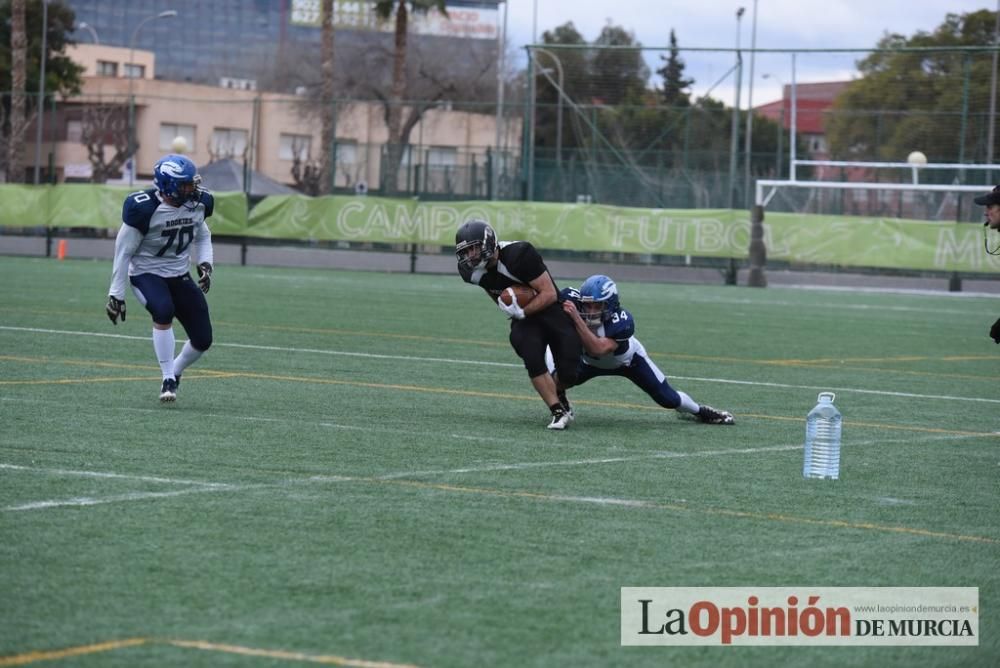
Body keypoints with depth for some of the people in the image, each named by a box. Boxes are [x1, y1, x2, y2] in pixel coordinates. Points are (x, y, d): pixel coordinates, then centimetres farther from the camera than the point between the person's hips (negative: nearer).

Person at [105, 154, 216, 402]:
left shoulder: (197, 204, -6)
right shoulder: (145, 209, -23)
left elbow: (203, 237, 15)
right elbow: (124, 251, -14)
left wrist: (205, 264, -5)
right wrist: (116, 294, -12)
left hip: (179, 276, 6)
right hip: (147, 274, -5)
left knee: (203, 339, -1)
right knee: (164, 311, -36)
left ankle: (175, 372, 29)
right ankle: (168, 379, -21)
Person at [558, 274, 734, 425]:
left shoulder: (621, 321, -43)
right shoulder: (575, 311, -34)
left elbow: (598, 349, -56)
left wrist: (576, 319, -63)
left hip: (628, 360, -3)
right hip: (592, 362, 3)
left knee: (668, 399, -1)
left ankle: (700, 411, 29)